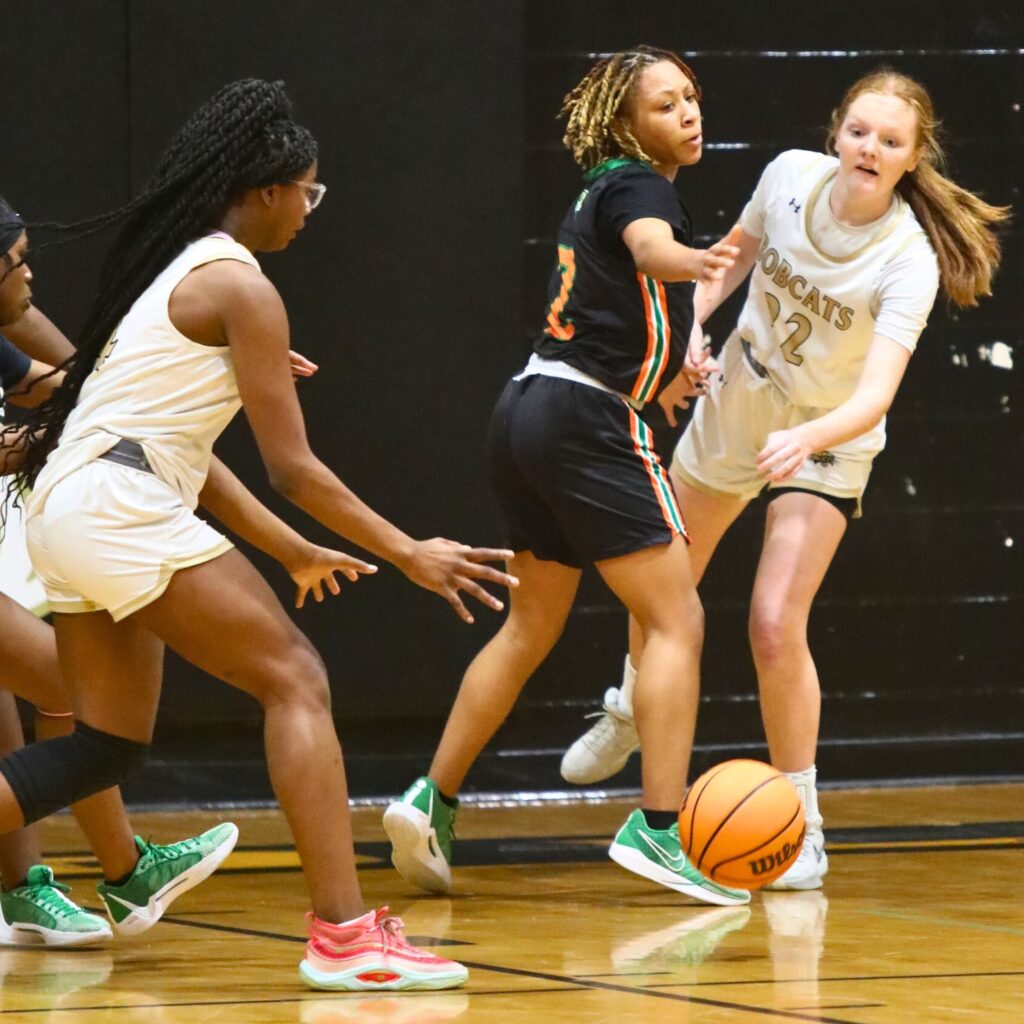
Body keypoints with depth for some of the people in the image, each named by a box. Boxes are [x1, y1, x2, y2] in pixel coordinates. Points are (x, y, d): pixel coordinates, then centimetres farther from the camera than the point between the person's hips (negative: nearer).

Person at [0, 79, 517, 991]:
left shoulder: (173, 267, 20)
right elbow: (293, 467, -10)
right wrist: (408, 554, -3)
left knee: (109, 742, 14)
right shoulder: (238, 286, -8)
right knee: (296, 680, -9)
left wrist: (292, 551, 27)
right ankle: (343, 935, -17)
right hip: (121, 509, -9)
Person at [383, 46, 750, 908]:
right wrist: (694, 260, -54)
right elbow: (649, 245, -33)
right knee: (678, 620, -7)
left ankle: (433, 803, 19)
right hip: (590, 423, -9)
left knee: (532, 628, 19)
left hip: (531, 410, 9)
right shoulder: (637, 185, -8)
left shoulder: (600, 191, 18)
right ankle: (658, 828, -15)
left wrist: (659, 368, 49)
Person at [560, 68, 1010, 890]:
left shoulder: (908, 262, -30)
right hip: (735, 407, 5)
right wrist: (689, 326, -11)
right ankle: (629, 713, 53)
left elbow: (875, 396, -39)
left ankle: (803, 827, -1)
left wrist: (804, 438, -56)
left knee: (775, 625, -18)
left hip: (825, 445, -5)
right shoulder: (791, 176, -18)